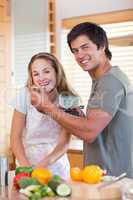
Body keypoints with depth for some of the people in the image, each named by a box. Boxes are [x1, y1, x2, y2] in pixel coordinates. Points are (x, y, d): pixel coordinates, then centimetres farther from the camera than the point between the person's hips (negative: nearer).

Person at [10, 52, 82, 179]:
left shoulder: (68, 100, -11)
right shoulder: (25, 95, -12)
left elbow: (64, 143, -13)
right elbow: (15, 136, -10)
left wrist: (44, 164, -30)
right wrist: (26, 166, -23)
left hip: (56, 167, 0)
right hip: (26, 162, 0)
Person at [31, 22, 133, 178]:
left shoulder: (111, 80, -17)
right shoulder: (101, 80, 15)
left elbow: (89, 132, -24)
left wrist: (49, 108, -16)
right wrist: (80, 117, 2)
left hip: (115, 178, -9)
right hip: (103, 175, 9)